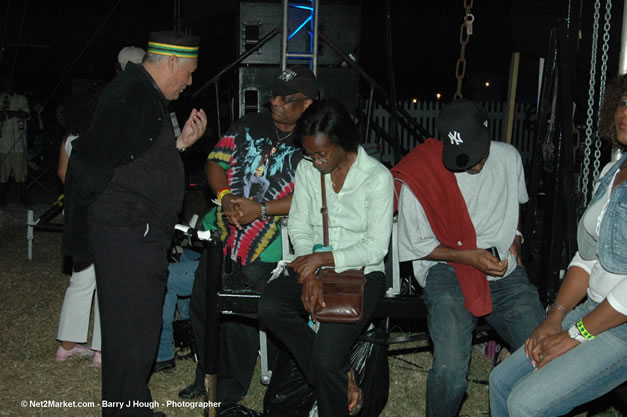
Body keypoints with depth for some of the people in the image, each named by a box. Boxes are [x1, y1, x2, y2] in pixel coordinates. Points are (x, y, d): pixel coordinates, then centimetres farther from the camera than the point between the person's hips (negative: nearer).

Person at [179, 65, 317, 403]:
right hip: (222, 233, 5)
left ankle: (229, 392, 23)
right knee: (203, 305, 13)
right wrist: (224, 195, -11)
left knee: (240, 318, 0)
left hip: (265, 249, -5)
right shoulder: (249, 126, 9)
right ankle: (208, 375, 36)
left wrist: (262, 209, -21)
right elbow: (216, 162, 8)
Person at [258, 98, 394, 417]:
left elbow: (376, 247, -12)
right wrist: (310, 276, -13)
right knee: (269, 306, -27)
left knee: (324, 359, -24)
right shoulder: (307, 169, 4)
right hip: (313, 266, 5)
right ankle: (343, 377, -10)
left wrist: (322, 259, -19)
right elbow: (299, 227, 3)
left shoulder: (377, 177, -10)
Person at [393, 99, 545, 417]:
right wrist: (468, 256, -12)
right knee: (450, 373, -26)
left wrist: (516, 242, 12)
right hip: (448, 274, -4)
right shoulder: (421, 174, -8)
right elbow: (418, 245, 0)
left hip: (506, 271, 4)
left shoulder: (509, 157, 6)